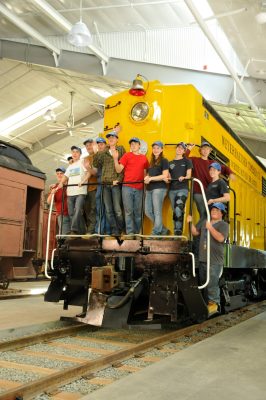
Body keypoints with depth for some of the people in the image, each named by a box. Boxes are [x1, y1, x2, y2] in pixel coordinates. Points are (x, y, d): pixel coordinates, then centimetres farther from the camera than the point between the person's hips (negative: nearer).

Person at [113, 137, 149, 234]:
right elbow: (118, 170, -2)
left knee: (138, 211, 6)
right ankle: (130, 232, -1)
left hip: (139, 188, 3)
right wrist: (115, 159, -15)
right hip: (127, 187, -3)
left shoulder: (144, 158, 12)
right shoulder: (127, 155, 4)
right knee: (129, 211, -3)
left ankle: (137, 232, 15)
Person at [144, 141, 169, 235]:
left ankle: (155, 233, -3)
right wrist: (146, 178, -2)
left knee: (157, 212, -8)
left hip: (159, 188, -8)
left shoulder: (164, 161, 2)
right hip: (149, 189, 8)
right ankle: (163, 230, 14)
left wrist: (151, 178, -11)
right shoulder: (151, 162, 23)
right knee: (148, 211, 3)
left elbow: (165, 176, -8)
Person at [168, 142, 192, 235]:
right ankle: (176, 231, 7)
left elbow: (189, 175, 2)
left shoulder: (187, 161, 11)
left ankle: (178, 231, -22)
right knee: (175, 211, 2)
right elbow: (168, 176, 17)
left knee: (178, 210, -22)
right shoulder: (170, 163, 20)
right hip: (172, 189, 4)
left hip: (183, 189, -4)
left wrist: (184, 178, -19)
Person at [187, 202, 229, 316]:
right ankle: (205, 303, 26)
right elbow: (195, 232, 19)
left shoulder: (223, 225, -3)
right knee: (203, 282, 15)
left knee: (212, 283, -11)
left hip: (215, 260, -7)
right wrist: (191, 223, 4)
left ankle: (214, 304, -3)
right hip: (203, 259, 8)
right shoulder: (204, 223, 19)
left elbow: (221, 238, -19)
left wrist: (210, 228, -22)